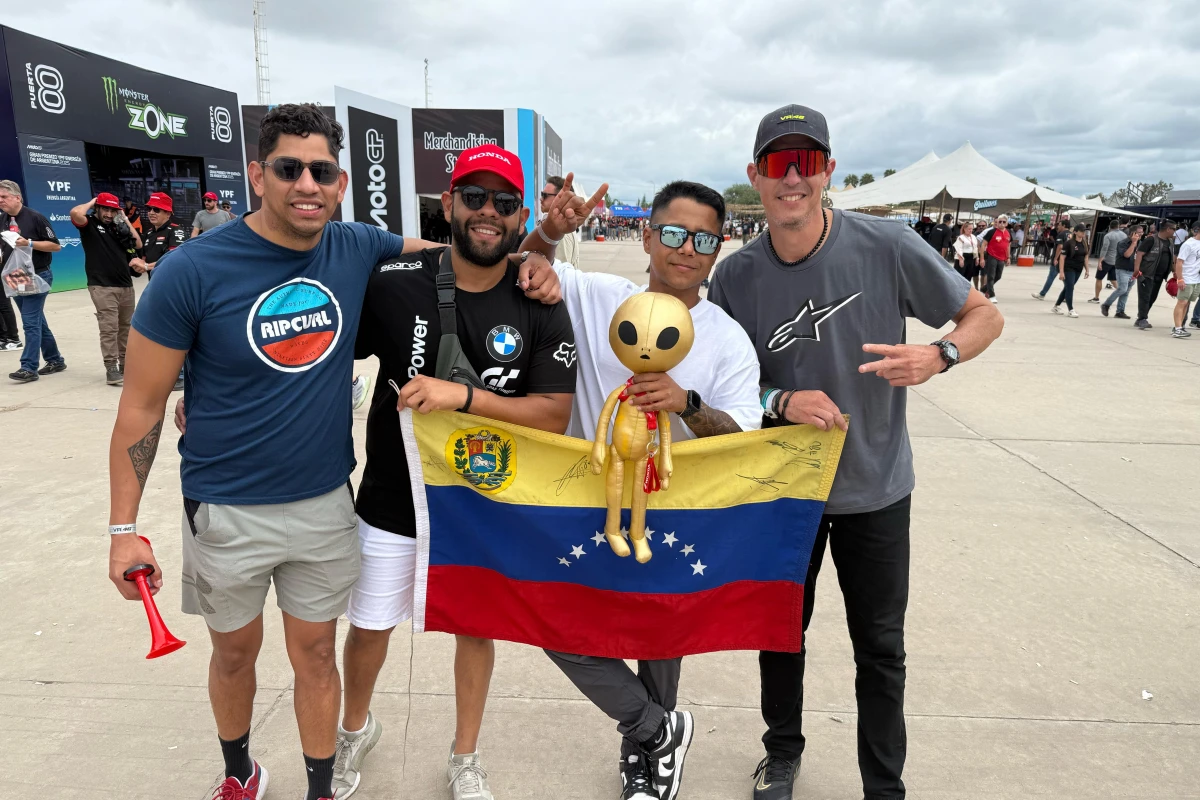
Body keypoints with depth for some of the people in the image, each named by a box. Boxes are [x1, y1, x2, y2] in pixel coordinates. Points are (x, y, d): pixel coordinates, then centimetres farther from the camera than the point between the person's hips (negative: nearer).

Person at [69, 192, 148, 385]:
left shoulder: (118, 227, 16)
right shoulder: (89, 224, 1)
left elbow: (138, 245, 15)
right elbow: (75, 213, -20)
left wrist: (126, 221, 4)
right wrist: (92, 201, -4)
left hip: (126, 286, 6)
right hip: (102, 287, -6)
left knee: (126, 327, 12)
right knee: (109, 328, -11)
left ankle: (125, 364, 22)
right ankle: (111, 368, -9)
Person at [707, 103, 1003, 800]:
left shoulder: (886, 246, -15)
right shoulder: (736, 278, -10)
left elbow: (985, 316, -5)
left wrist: (938, 355, -26)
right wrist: (782, 404, -22)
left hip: (875, 487, -1)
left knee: (881, 650, 11)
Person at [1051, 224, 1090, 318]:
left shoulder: (1084, 243, 7)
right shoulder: (1069, 243, -13)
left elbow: (1085, 257, 15)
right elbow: (1062, 257, -15)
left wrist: (1086, 269, 11)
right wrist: (1061, 272, -20)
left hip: (1078, 270, 7)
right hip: (1068, 269, -7)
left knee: (1067, 288, 14)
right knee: (1070, 288, -7)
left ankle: (1057, 306, 26)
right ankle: (1070, 310, -2)